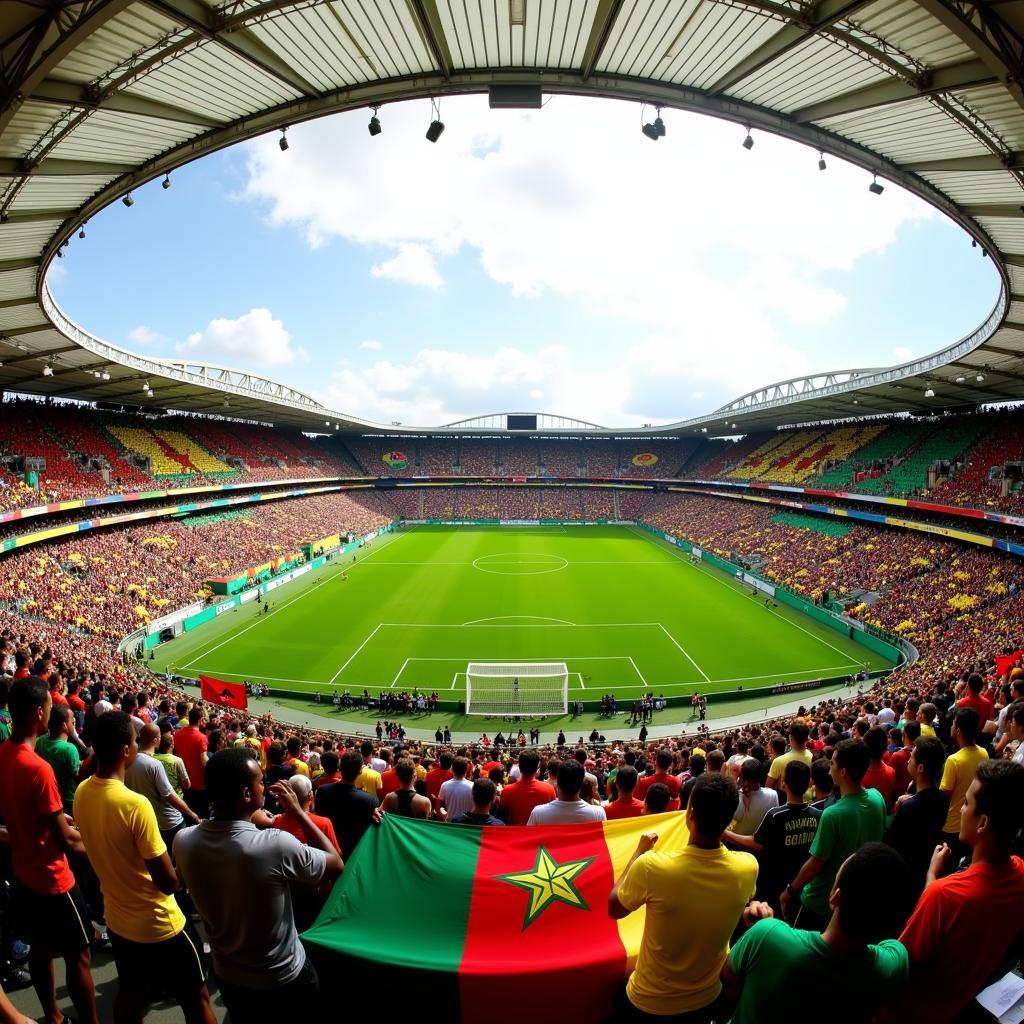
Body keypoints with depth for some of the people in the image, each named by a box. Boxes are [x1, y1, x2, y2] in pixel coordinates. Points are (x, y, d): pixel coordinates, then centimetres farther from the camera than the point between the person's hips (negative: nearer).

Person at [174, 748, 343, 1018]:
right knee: (310, 1013, 24)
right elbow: (336, 864, -18)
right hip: (284, 977, -4)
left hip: (228, 976, 4)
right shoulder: (276, 844, -36)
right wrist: (298, 812, -15)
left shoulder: (183, 842, -21)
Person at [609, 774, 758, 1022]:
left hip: (649, 1003, -3)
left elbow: (613, 908, -13)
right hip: (707, 998, 3)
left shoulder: (651, 866, -34)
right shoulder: (748, 867, -23)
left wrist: (640, 852, -6)